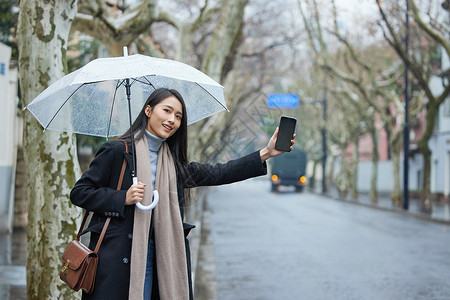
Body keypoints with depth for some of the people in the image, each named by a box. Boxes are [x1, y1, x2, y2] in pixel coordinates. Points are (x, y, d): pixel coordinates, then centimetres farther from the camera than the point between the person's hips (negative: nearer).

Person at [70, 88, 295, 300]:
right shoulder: (116, 151, -3)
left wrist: (266, 153, 4)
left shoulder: (174, 163, 13)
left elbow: (218, 174, 9)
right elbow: (79, 192, -3)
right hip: (117, 256, -5)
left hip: (154, 256, 5)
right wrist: (123, 198, -16)